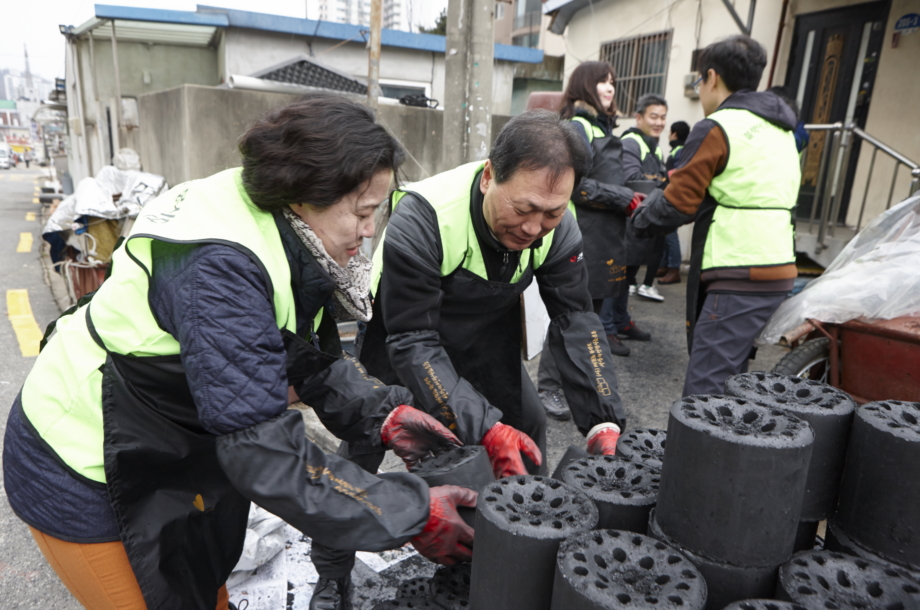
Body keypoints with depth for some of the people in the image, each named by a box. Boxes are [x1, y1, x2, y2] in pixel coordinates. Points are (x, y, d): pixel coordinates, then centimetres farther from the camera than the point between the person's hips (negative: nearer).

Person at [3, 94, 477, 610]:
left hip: (168, 449, 8)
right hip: (84, 474, -7)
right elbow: (264, 449, -35)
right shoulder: (220, 267, -35)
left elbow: (314, 357, 1)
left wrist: (384, 415, -14)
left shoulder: (280, 234, -9)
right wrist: (412, 517, -30)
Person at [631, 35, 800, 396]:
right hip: (778, 271, 9)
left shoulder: (717, 128, -8)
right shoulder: (781, 131, 19)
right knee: (729, 379, 16)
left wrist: (642, 219, 10)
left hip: (739, 278, -9)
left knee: (704, 389, -9)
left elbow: (677, 205, -9)